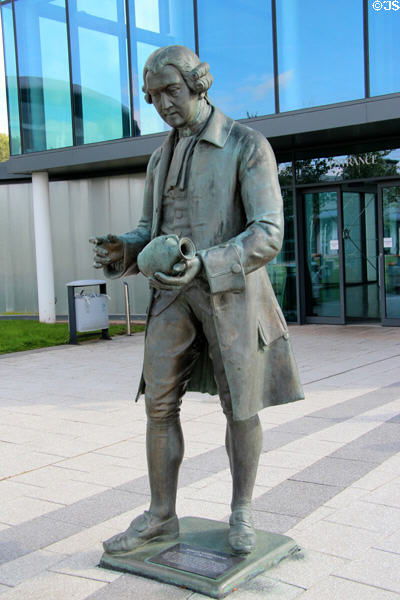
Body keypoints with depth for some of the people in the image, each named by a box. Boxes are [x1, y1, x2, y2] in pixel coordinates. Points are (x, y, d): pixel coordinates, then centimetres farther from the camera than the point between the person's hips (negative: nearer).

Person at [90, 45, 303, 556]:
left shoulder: (249, 146, -8)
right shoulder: (162, 157, 13)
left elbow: (267, 236, -17)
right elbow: (150, 232, 14)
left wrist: (204, 266, -32)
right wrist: (121, 252, -10)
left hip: (231, 290, -5)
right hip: (174, 294, 5)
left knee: (240, 408, 3)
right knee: (159, 404, 2)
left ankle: (241, 513, 21)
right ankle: (161, 516, 15)